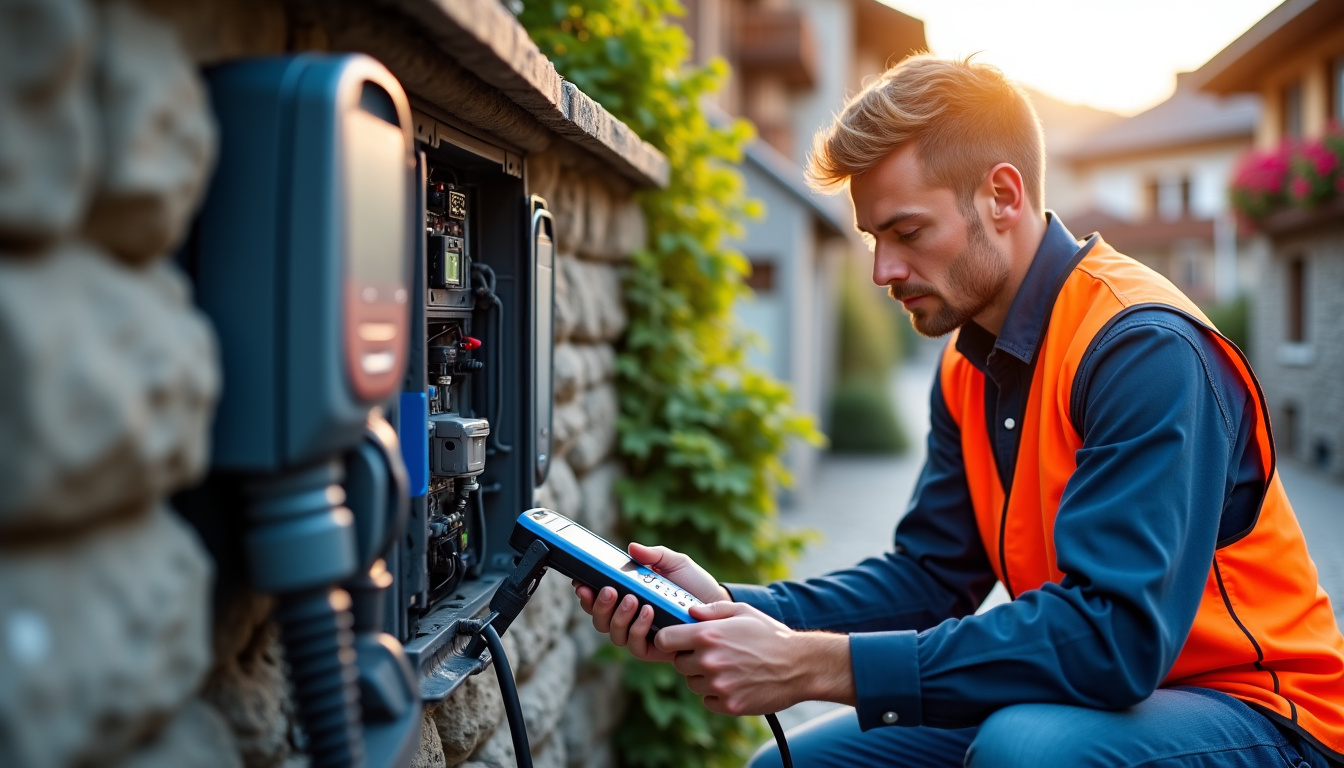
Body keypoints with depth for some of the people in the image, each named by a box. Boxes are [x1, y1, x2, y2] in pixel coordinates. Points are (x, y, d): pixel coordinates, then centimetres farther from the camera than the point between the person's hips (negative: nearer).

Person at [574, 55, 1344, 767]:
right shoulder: (970, 368, 2)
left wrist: (818, 665, -32)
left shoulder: (1144, 349, -24)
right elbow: (928, 575, 1)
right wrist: (738, 611, -14)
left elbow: (1115, 636, -32)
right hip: (1075, 697, 7)